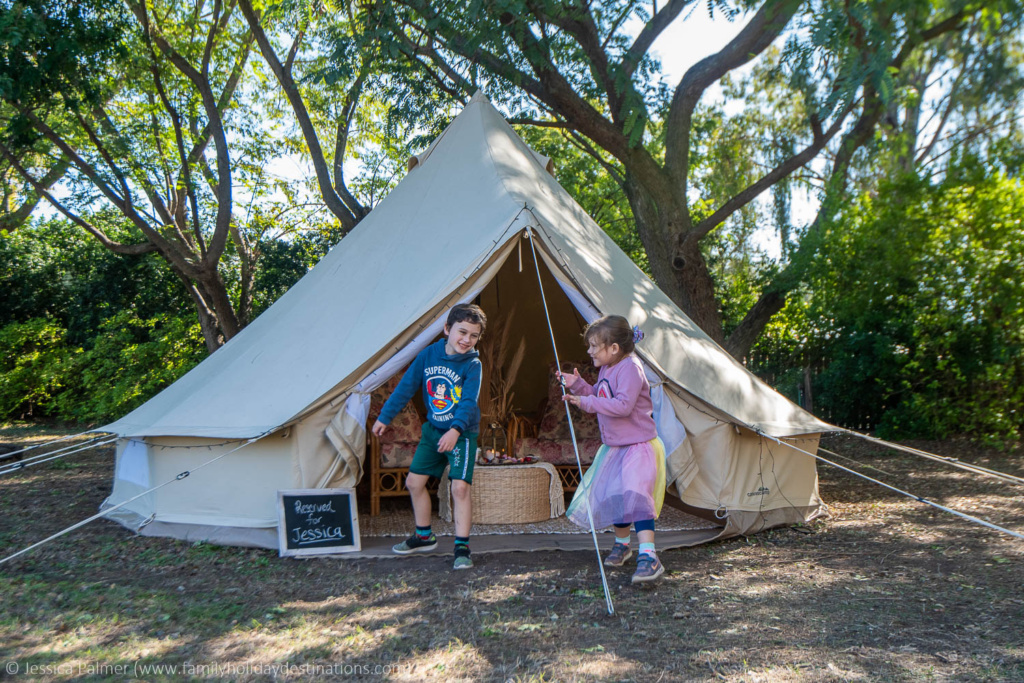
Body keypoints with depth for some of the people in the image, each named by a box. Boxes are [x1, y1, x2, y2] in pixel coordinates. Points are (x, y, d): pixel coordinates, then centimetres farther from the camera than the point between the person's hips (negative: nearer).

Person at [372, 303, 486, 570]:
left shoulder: (472, 365, -15)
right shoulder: (428, 355, -4)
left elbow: (469, 402, -25)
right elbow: (405, 388, 4)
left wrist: (455, 430, -40)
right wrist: (385, 417, 8)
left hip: (462, 433, -5)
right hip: (432, 430, 5)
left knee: (460, 487, -15)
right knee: (414, 482, 11)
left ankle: (462, 548, -4)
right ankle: (424, 537, 30)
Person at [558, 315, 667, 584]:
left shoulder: (630, 368, -20)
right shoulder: (606, 369, 10)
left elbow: (623, 405, -32)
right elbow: (598, 396, 22)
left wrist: (586, 402, -30)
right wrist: (577, 385, 6)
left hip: (639, 446, -10)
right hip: (615, 447, 10)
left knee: (634, 494, -24)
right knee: (614, 495, 17)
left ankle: (649, 556, -25)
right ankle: (622, 544, 37)